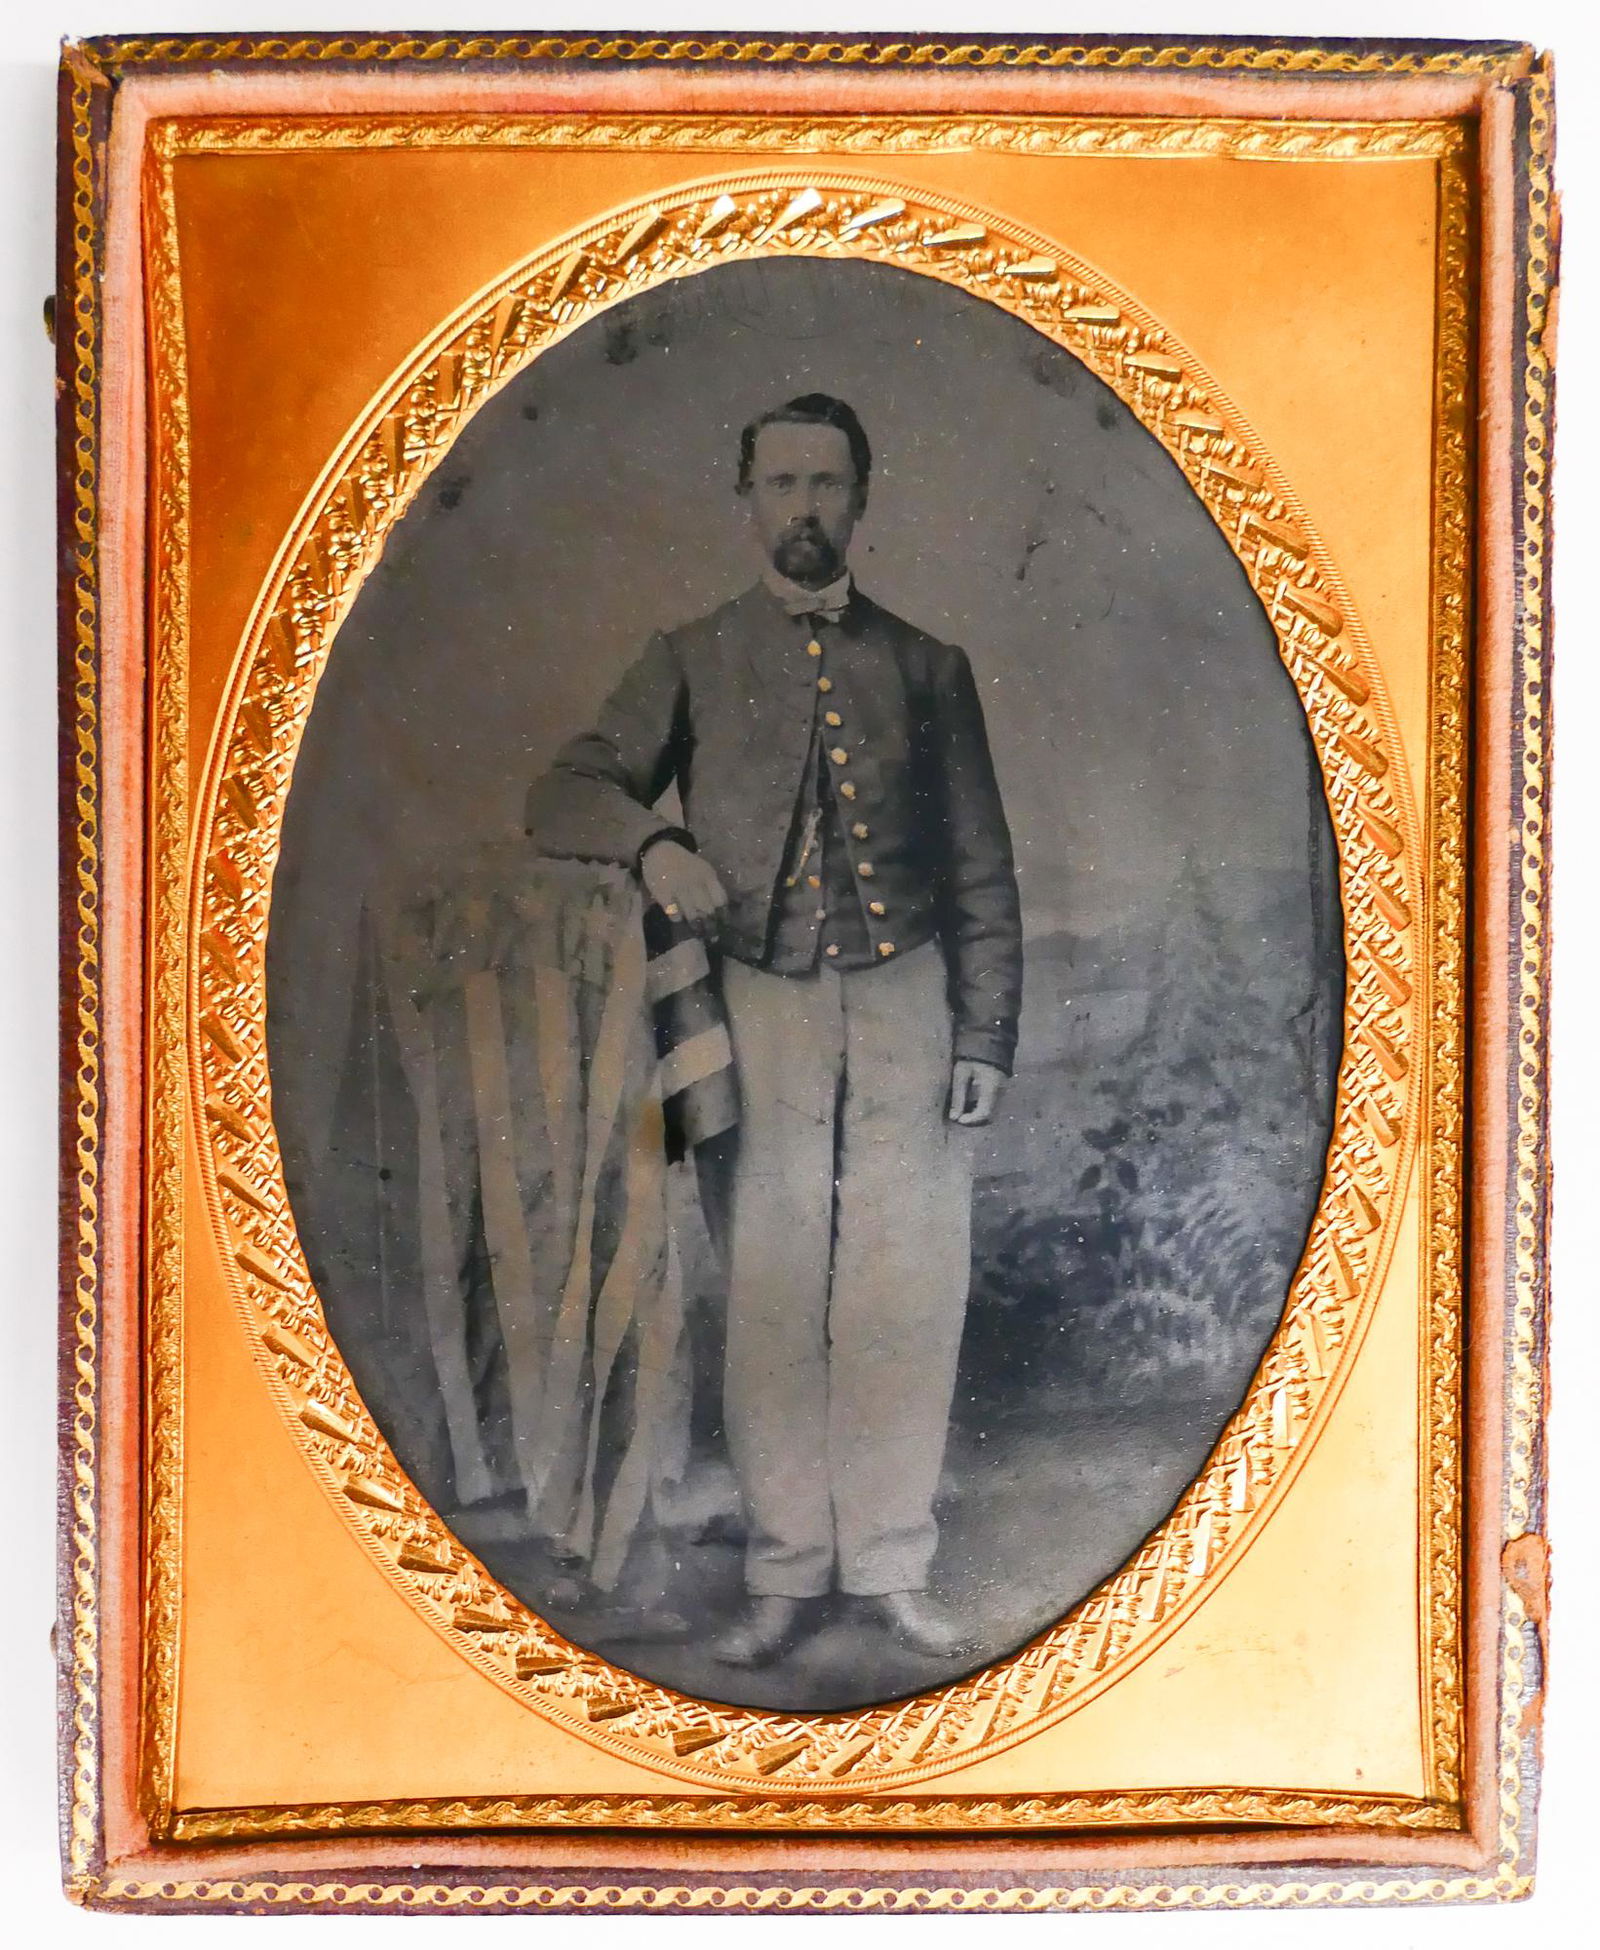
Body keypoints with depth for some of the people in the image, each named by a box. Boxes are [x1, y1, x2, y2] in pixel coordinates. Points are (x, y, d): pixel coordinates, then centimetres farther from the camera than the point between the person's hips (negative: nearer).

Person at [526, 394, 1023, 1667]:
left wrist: (987, 1032, 4)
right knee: (770, 1288, -1)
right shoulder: (694, 660, 10)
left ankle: (891, 1567, 13)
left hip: (903, 1001, 1)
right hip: (762, 1002, -1)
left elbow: (981, 867, 12)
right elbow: (565, 792, 3)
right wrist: (653, 841, -19)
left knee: (908, 1287, 0)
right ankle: (785, 1574, 10)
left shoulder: (926, 668, 13)